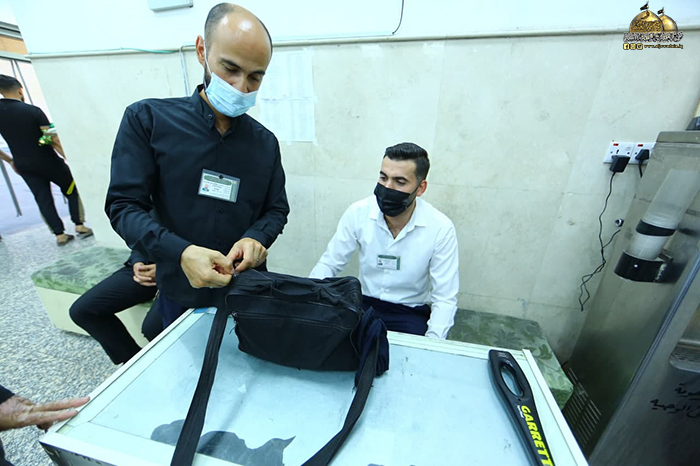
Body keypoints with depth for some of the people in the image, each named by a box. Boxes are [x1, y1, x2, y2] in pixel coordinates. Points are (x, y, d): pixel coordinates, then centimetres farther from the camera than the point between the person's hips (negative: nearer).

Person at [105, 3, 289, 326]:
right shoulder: (147, 119, -8)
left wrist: (256, 237, -20)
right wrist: (180, 252, -30)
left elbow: (276, 210, 1)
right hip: (182, 292, -1)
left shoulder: (265, 143, -3)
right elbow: (124, 205, -11)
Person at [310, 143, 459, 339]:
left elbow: (445, 299, -11)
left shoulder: (441, 228, -16)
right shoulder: (358, 212, -12)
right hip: (364, 304, 1)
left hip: (411, 313, 0)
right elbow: (328, 264, -3)